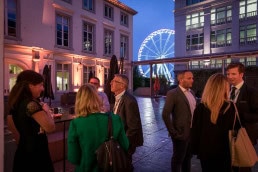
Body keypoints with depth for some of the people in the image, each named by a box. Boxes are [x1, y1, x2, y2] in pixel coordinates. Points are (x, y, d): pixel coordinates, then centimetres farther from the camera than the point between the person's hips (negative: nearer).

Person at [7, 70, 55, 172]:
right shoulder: (31, 104, -24)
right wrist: (46, 110, -14)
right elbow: (50, 128, -28)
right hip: (35, 154, -9)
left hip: (22, 152, 9)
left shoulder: (15, 103, 3)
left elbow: (10, 123, 20)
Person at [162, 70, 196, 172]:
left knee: (188, 157, 23)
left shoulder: (191, 92, 8)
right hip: (181, 133, -7)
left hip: (193, 132, 7)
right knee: (178, 159, 12)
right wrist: (173, 132, -16)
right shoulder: (173, 94, -16)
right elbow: (165, 114, -20)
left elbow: (194, 111, 15)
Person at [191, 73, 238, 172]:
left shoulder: (200, 107, -15)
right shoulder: (230, 107, -14)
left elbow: (195, 131, -9)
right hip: (224, 151, 1)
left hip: (205, 151, 0)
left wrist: (194, 149, 3)